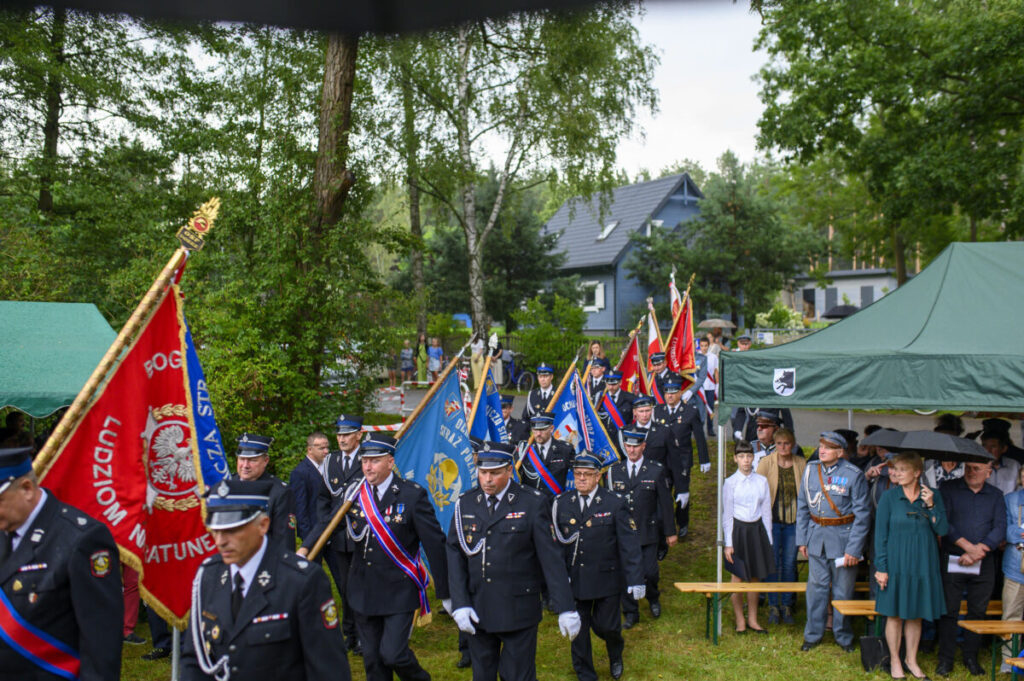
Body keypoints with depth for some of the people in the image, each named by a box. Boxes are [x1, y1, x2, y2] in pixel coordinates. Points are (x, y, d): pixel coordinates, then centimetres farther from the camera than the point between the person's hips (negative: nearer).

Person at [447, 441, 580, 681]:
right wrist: (459, 604, -5)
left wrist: (565, 608, -10)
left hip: (519, 610, -3)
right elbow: (455, 555, 3)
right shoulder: (465, 504, 2)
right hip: (477, 611, 3)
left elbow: (551, 558, -8)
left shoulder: (533, 504, -8)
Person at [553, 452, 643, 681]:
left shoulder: (614, 504, -7)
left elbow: (629, 545, -7)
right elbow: (554, 542, 5)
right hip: (573, 580, 2)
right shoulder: (561, 503, 0)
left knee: (606, 626, 5)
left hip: (606, 579, -2)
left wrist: (635, 580, -11)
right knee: (578, 630, 8)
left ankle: (616, 655, 40)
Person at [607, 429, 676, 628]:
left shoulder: (657, 471, -1)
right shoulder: (614, 472, 4)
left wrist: (670, 532, 3)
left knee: (649, 571, -2)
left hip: (648, 532, -2)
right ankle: (630, 613, 20)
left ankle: (653, 599, 30)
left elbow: (665, 503, 2)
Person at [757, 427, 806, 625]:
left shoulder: (801, 464, 1)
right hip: (772, 519, -2)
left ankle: (787, 605, 21)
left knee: (789, 564, 7)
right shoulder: (766, 463, -5)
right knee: (773, 564, 3)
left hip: (794, 521, 2)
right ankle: (773, 606, 15)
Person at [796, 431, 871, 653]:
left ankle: (844, 636, 26)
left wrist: (854, 549, -12)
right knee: (816, 586, 9)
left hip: (843, 537, -3)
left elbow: (862, 514, -8)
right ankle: (813, 634, 23)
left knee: (843, 590, 8)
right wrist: (801, 539, 7)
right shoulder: (810, 470, 2)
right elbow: (802, 507, 10)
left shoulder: (853, 475, -11)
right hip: (816, 535, 3)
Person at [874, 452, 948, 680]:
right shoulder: (889, 497, -5)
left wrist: (931, 506, -16)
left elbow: (942, 530, -3)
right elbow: (880, 534, -5)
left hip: (922, 564, 2)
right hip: (896, 563, -2)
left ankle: (911, 660, 27)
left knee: (916, 615, 12)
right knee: (895, 614, 5)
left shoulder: (933, 497, 1)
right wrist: (880, 567, -9)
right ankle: (895, 661, 20)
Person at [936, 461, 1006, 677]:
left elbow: (1000, 528, 0)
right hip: (952, 560, -2)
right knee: (949, 609, 0)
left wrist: (979, 551, -12)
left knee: (978, 611, 8)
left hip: (984, 563, 2)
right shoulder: (948, 489, 0)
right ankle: (945, 659, 10)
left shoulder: (996, 495, 8)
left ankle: (971, 657, 22)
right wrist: (967, 546, -14)